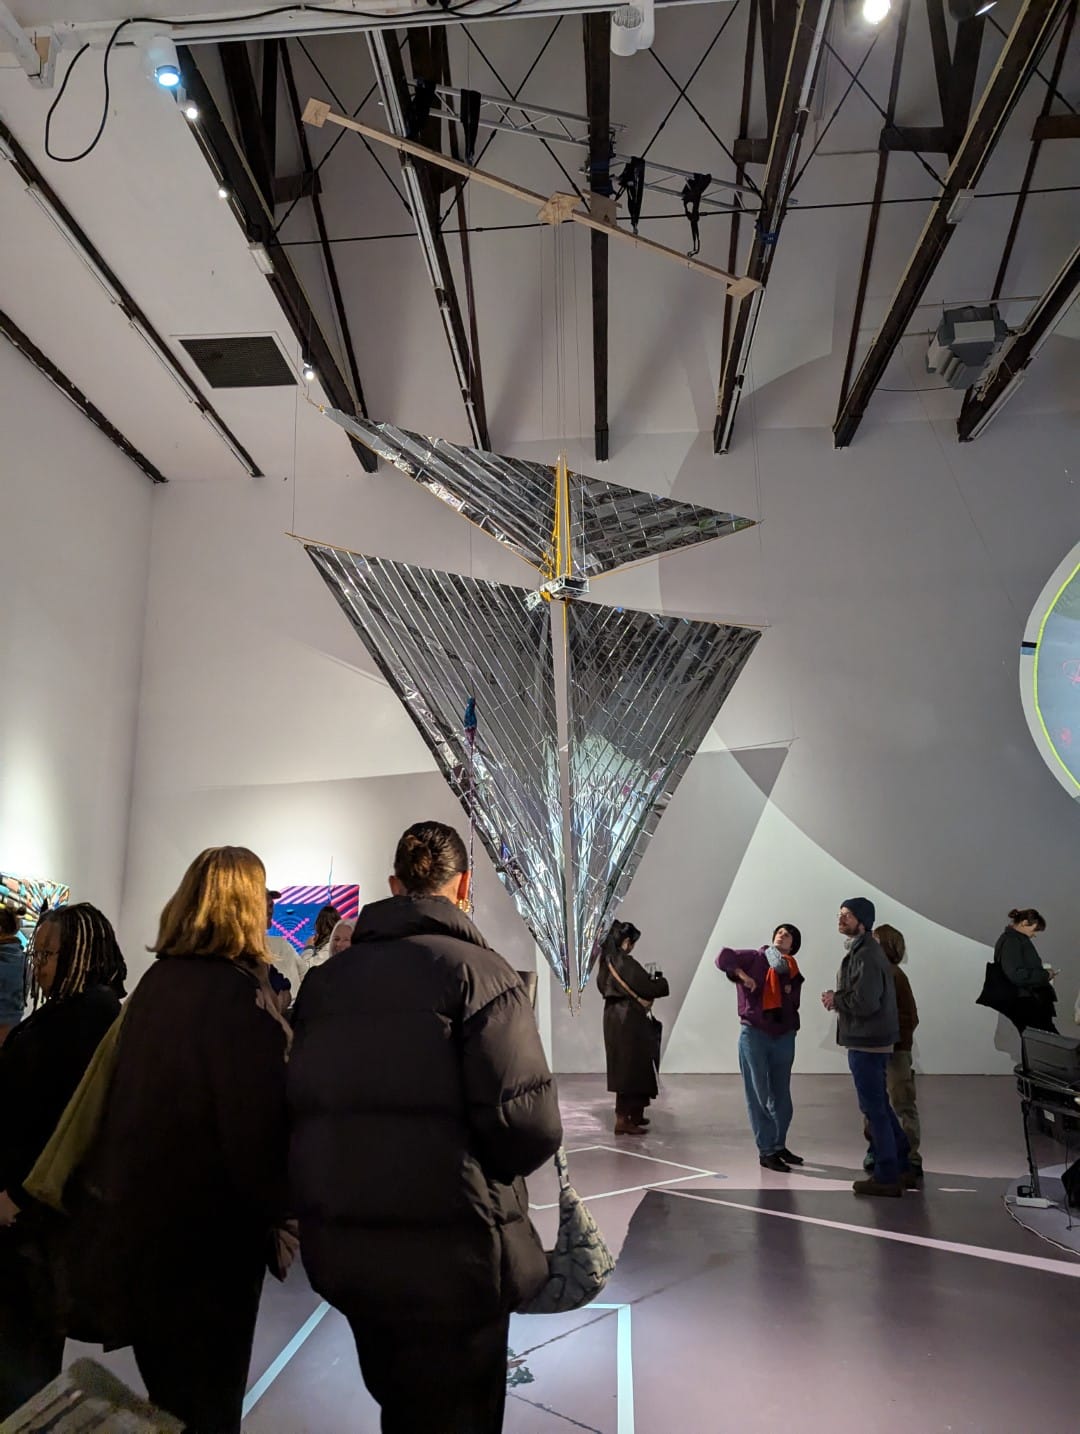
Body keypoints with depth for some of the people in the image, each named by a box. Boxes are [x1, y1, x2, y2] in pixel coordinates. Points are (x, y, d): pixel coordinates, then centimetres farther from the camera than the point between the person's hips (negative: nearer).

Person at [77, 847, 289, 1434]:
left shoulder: (156, 981, -1)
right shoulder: (240, 993, -23)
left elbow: (136, 1099, 7)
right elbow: (257, 1127, -22)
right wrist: (275, 1210, -5)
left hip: (136, 1219, 7)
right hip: (205, 1232, -7)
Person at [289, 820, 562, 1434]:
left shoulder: (326, 979, 5)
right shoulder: (477, 970, -14)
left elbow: (304, 1108, 3)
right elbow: (530, 1124, -21)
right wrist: (487, 1170, 0)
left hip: (342, 1247, 6)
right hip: (449, 1256, -6)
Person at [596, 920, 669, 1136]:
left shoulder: (606, 961, 6)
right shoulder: (626, 963, -20)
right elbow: (649, 988, -16)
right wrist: (658, 979, 7)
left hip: (613, 1017, 9)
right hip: (628, 1019, -9)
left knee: (622, 1067, 17)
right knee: (630, 1068, -1)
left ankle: (633, 1114, 29)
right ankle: (623, 1119, 2)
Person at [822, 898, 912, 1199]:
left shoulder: (866, 956, -19)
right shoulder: (861, 951, 14)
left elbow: (864, 1003, -25)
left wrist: (834, 999, -11)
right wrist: (838, 999, 2)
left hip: (866, 1043, -10)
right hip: (873, 1041, 10)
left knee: (874, 1109, -1)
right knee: (880, 1106, 18)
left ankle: (886, 1178, 8)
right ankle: (900, 1168, 28)